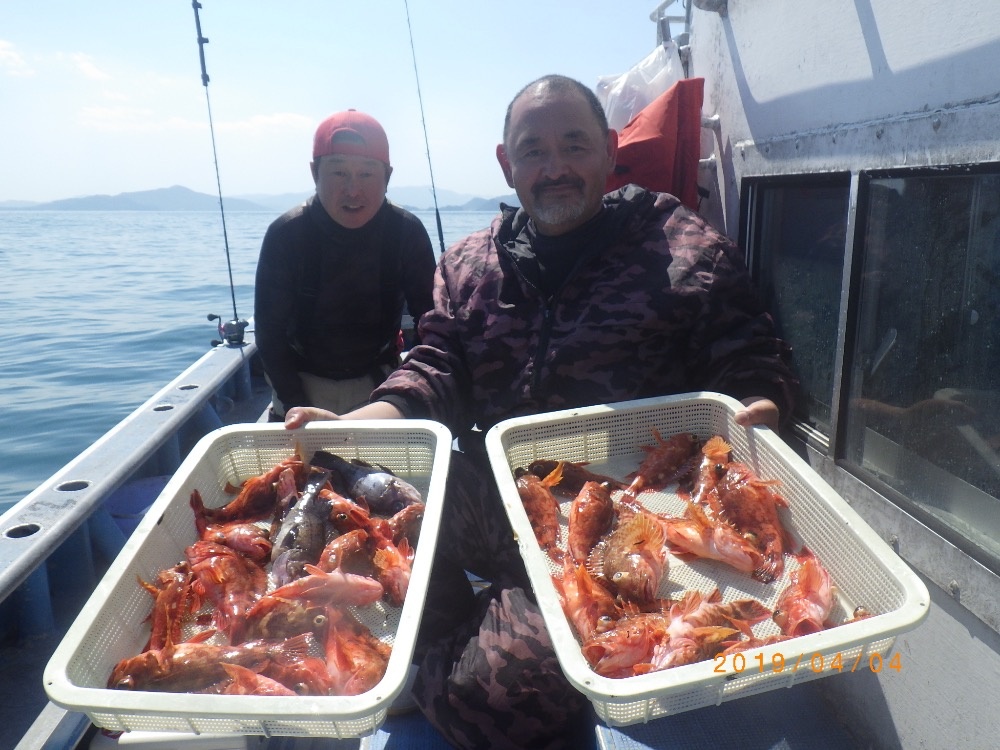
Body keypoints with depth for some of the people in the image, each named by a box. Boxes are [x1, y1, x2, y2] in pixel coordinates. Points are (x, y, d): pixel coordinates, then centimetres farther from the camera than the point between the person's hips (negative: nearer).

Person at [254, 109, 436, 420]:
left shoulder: (407, 232, -15)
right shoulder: (285, 234, -16)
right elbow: (270, 330, -12)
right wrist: (296, 406, -17)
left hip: (378, 380, 1)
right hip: (303, 380, 0)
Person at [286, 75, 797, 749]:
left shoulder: (688, 252, 1)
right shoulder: (469, 265, 14)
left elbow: (753, 369, 2)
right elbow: (435, 374, 8)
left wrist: (754, 411, -22)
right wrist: (355, 425, -10)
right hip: (485, 495, 5)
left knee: (504, 691, -21)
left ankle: (437, 668, 16)